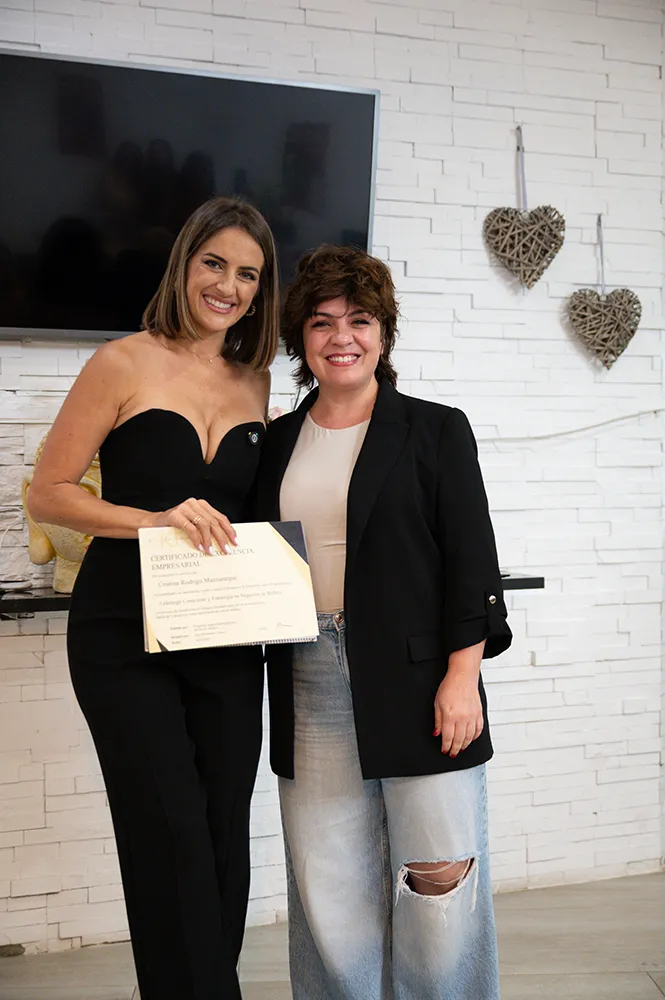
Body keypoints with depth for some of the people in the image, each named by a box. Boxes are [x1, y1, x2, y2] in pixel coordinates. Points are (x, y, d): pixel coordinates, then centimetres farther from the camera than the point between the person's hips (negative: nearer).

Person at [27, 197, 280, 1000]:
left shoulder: (254, 382, 10)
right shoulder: (124, 365, -5)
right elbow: (48, 492, -6)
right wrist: (157, 519, -19)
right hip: (126, 637, -4)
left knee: (225, 838, 10)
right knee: (173, 838, -6)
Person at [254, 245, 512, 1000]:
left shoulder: (435, 430, 2)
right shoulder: (279, 442, 12)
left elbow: (471, 560, -3)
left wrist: (462, 676, -10)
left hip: (416, 684, -3)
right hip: (310, 688, 3)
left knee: (437, 881, 3)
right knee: (328, 887, 9)